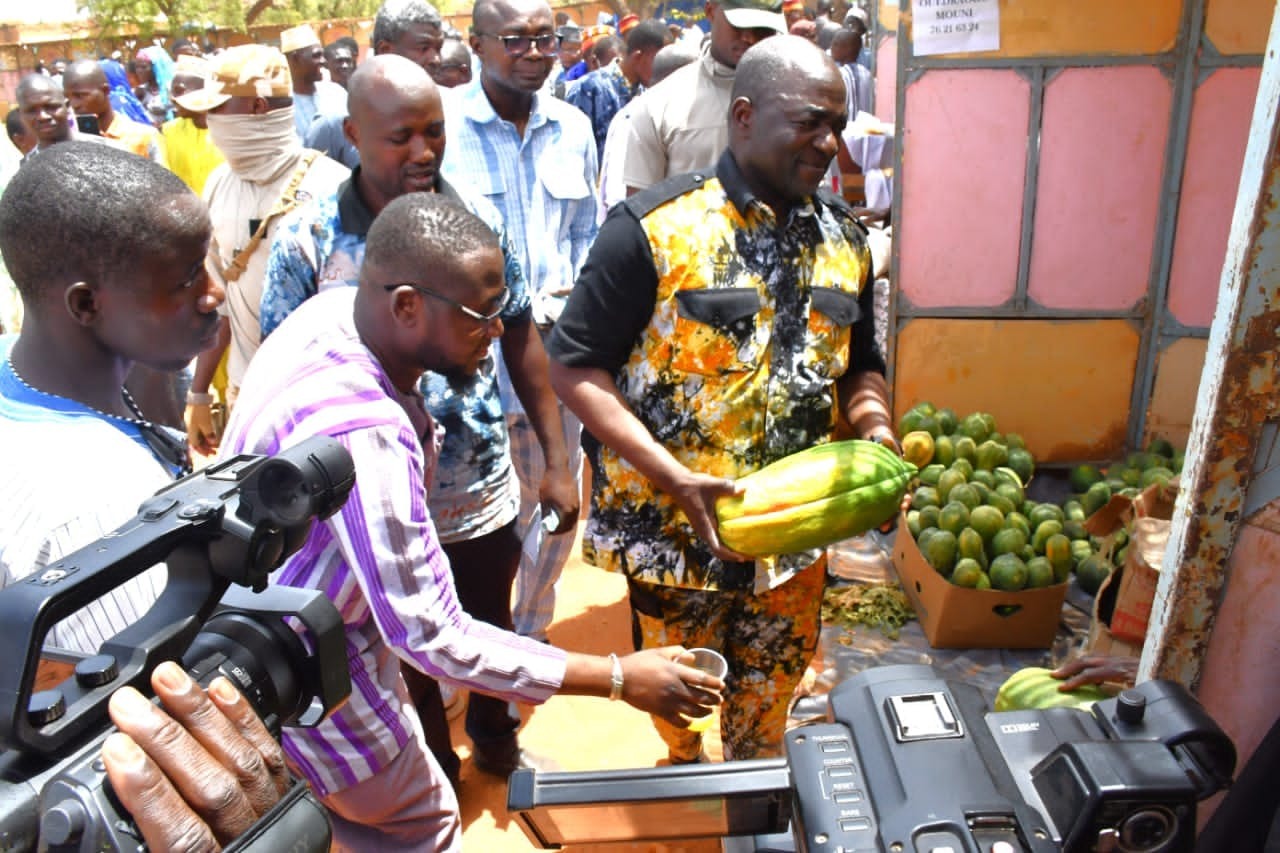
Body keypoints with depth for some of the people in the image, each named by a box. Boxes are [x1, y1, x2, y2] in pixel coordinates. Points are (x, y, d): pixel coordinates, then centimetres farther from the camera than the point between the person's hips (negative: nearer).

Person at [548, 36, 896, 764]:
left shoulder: (845, 238, 3)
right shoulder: (655, 229, -15)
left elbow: (861, 365, 13)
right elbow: (576, 367, -15)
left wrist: (874, 429, -10)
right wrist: (675, 478, -25)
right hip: (675, 531, -4)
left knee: (769, 702, 24)